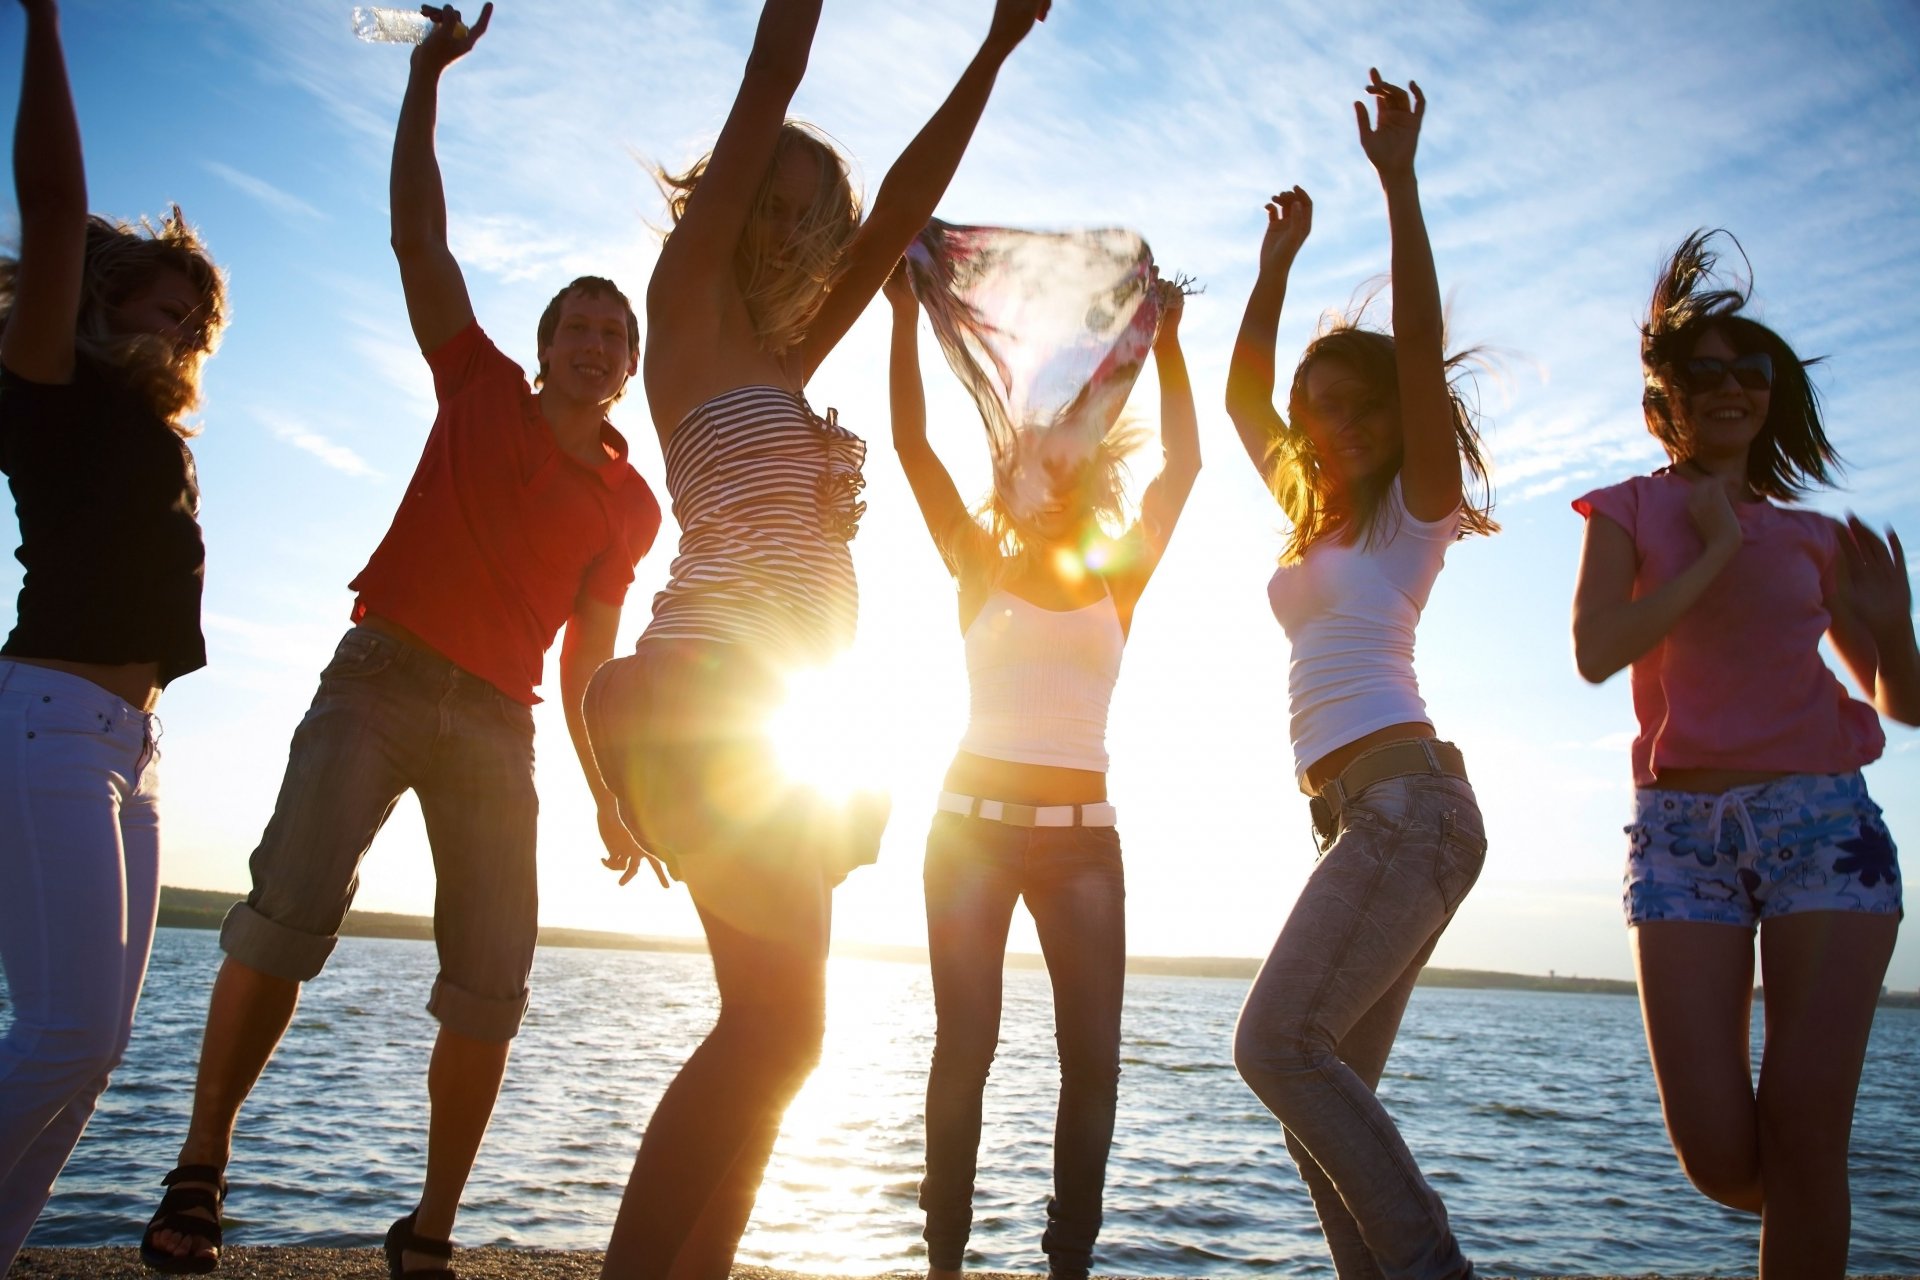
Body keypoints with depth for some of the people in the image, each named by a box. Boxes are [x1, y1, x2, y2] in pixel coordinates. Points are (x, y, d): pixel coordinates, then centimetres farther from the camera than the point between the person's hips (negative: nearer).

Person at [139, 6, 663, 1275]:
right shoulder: (481, 392, 9)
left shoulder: (631, 506, 11)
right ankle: (200, 1171, -1)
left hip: (499, 726, 2)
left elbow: (587, 658, 11)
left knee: (492, 985, -5)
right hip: (382, 680, -2)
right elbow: (418, 238, 5)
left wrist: (608, 790, 3)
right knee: (289, 911, -17)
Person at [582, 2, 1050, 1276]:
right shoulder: (688, 316, 4)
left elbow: (904, 208, 24)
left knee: (773, 1024, 7)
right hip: (717, 695, -8)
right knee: (777, 1021, -13)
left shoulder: (783, 360, 23)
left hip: (773, 720, 8)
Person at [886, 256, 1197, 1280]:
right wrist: (906, 315, -4)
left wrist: (1166, 340, 8)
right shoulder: (981, 572, 8)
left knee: (1092, 1056, -2)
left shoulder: (1116, 584, 12)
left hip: (1083, 837, 2)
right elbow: (911, 443, 1)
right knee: (966, 1042, -4)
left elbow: (1182, 464, 7)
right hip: (974, 822, -2)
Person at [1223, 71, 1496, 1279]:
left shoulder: (1416, 507, 3)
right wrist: (1278, 260, 25)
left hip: (1406, 798, -8)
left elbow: (1421, 343, -10)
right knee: (1332, 1095, 4)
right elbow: (1242, 397, 27)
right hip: (1368, 816, 8)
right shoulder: (1318, 515, 22)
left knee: (1279, 1041, -20)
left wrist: (1399, 178, -13)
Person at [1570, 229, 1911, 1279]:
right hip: (1681, 828, -1)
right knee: (1717, 1157, -4)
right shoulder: (1630, 509, 7)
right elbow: (1596, 650, -10)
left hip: (1825, 818, 2)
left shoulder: (1814, 536, 14)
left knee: (1802, 1132, -6)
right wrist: (1713, 554, -7)